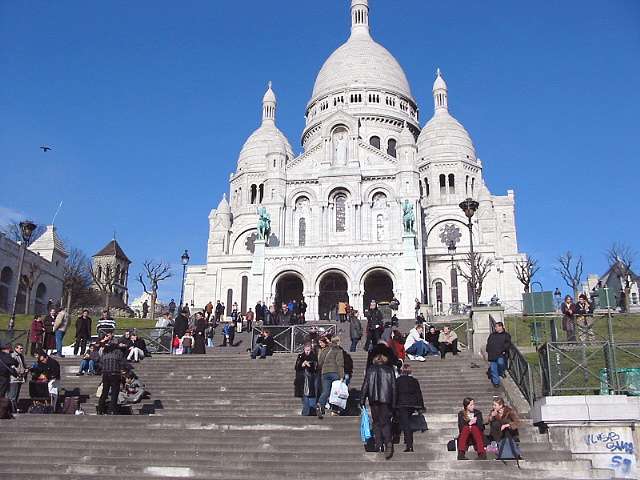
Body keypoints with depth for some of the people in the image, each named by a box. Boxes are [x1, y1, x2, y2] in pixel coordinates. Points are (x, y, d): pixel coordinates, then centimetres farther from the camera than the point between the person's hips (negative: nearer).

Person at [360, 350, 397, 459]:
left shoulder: (370, 369, 5)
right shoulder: (390, 370, 7)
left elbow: (365, 385, 1)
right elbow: (393, 387, 7)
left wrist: (362, 400, 5)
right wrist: (393, 404, 11)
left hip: (374, 399, 0)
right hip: (386, 399, 0)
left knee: (376, 422, 10)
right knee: (385, 421, 1)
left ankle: (378, 445, 5)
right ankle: (388, 442, -19)